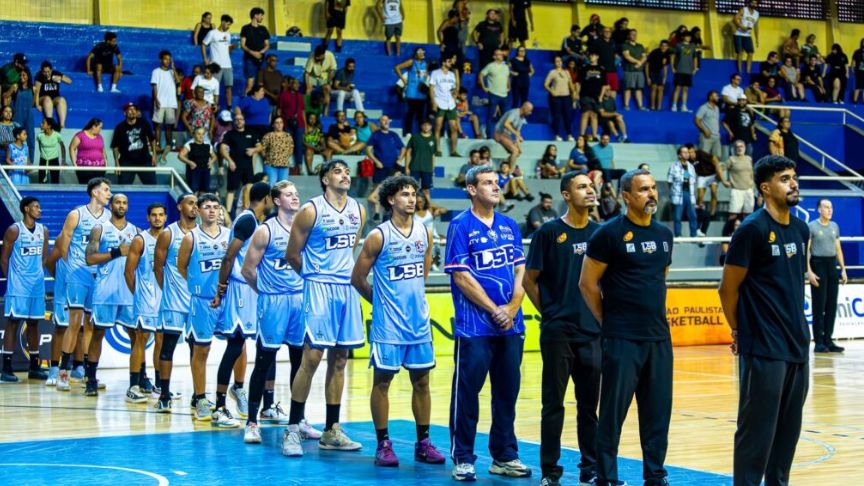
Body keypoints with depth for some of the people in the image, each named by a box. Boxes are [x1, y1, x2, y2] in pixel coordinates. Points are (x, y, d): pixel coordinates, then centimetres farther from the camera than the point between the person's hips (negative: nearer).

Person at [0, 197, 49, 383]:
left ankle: (34, 366, 17)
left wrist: (38, 274, 8)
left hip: (37, 284, 6)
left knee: (34, 323, 10)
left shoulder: (43, 230, 8)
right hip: (18, 285, -6)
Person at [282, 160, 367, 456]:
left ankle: (332, 432, 14)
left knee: (339, 359, 8)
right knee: (312, 357, -10)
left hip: (347, 289, 6)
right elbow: (292, 255, -2)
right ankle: (292, 429, -3)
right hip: (319, 288, -6)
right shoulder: (311, 211, -8)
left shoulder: (359, 211, 9)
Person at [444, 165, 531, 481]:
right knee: (467, 392, -1)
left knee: (507, 392, 9)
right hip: (475, 326, -5)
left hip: (511, 325, 5)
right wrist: (494, 310, -11)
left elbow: (520, 271, 10)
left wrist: (512, 308, -6)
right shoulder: (461, 226, -4)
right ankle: (462, 458, 7)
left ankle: (505, 457, 18)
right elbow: (461, 277, -10)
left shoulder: (510, 226, 12)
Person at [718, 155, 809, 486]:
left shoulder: (801, 229, 10)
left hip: (797, 345, 7)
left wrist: (798, 327, 16)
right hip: (763, 348, -7)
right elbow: (728, 288, -7)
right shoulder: (753, 229, -11)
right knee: (758, 428, -3)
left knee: (789, 427, 11)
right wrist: (739, 331, 2)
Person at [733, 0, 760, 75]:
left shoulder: (757, 14, 11)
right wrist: (741, 26, -25)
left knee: (750, 53, -4)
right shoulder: (743, 10, -4)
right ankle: (740, 71, -6)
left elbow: (756, 27, 16)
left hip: (748, 36, 5)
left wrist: (757, 39, 12)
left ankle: (748, 72, -1)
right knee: (739, 52, -8)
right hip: (739, 35, -5)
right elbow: (735, 19, -13)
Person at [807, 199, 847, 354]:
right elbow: (806, 250, -8)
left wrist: (843, 269, 11)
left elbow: (838, 249, 17)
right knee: (819, 306, -4)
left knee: (831, 305, 5)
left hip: (832, 265, 6)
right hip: (818, 265, -6)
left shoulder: (835, 226, 13)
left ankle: (828, 341, 11)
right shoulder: (811, 226, -4)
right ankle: (818, 342, -1)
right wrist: (809, 271, -16)